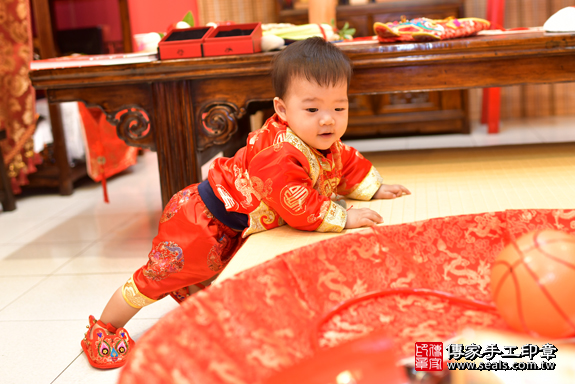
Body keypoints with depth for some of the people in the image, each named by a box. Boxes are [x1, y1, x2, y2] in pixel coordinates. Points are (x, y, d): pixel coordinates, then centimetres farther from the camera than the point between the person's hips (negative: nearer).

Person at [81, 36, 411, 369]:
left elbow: (350, 165, 18)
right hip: (203, 219, -8)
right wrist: (343, 217, -29)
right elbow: (298, 207, -37)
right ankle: (104, 332, 18)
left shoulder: (328, 147, -3)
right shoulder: (279, 154, -37)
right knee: (159, 277, 2)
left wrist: (375, 189, 13)